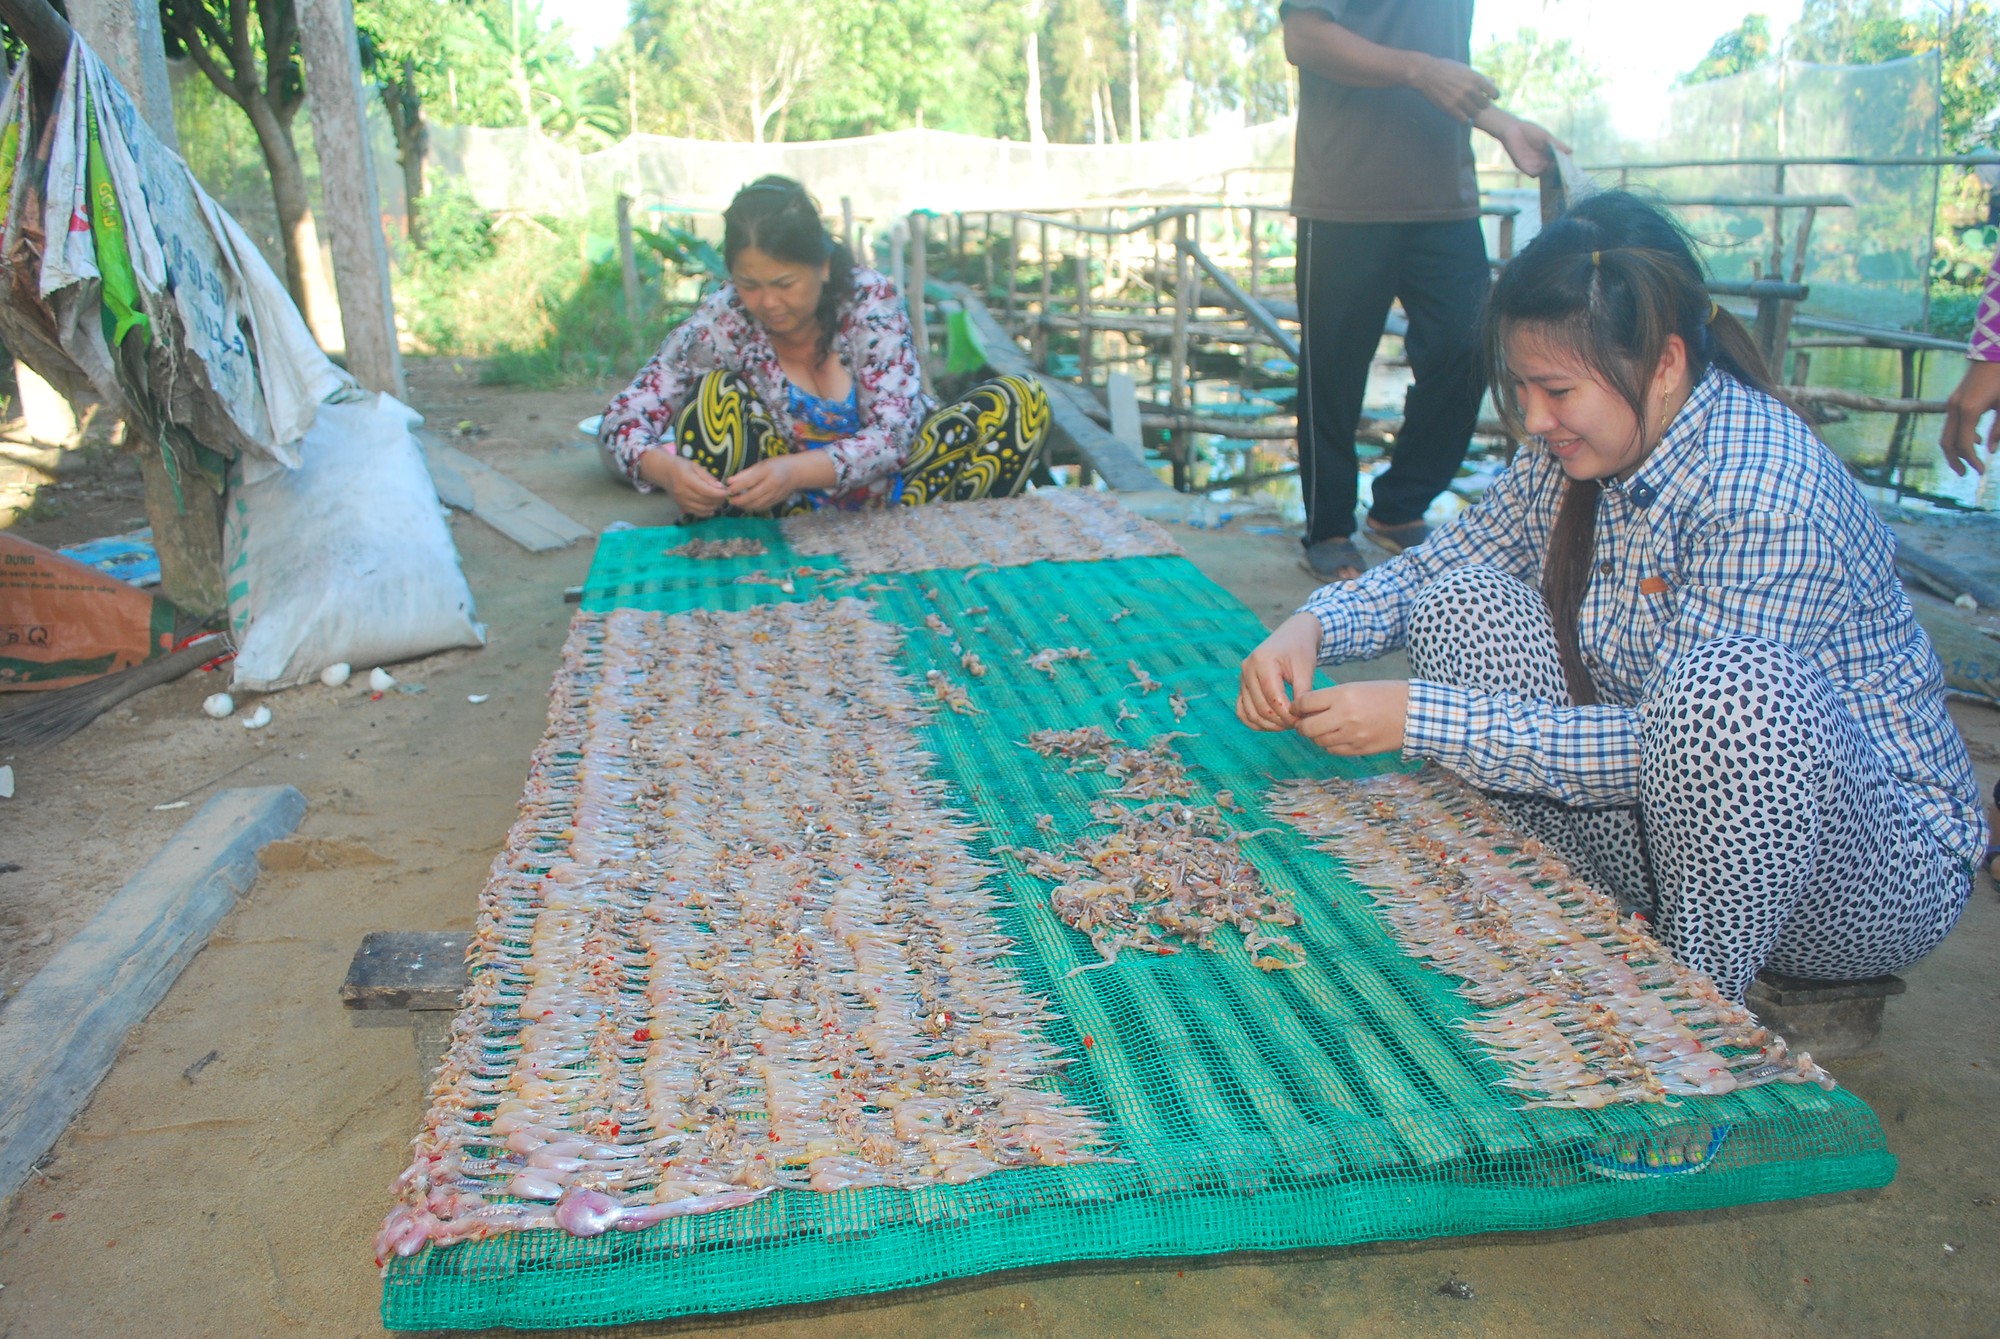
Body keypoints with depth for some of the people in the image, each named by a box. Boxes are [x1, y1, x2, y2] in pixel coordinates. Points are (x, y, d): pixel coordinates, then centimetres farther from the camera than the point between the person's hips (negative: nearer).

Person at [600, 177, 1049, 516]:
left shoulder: (871, 300, -17)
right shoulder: (720, 323, -16)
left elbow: (891, 435, -26)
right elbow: (621, 420, -17)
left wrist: (796, 471, -45)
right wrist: (666, 470, -42)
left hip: (887, 482, 1)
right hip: (790, 504, 0)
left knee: (1020, 402, -20)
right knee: (717, 394, -26)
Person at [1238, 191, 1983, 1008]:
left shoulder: (1769, 497, -27)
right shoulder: (1573, 452, -4)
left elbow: (1658, 742, -28)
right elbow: (1437, 563, 7)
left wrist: (1417, 719, -29)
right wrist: (1311, 627, -13)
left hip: (1879, 862, -6)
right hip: (1668, 819, 6)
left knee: (1738, 679, -39)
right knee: (1462, 606, -8)